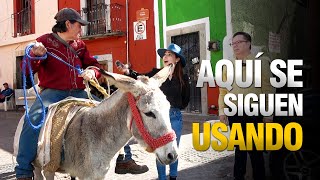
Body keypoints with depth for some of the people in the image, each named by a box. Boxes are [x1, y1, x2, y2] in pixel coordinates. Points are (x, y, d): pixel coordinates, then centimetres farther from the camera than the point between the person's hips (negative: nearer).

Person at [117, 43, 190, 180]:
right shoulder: (156, 73, -1)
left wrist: (178, 106, -1)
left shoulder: (183, 78, 0)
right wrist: (128, 71, -29)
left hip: (175, 116, 1)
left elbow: (186, 98, 10)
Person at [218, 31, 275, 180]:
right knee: (239, 147, 14)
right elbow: (223, 91, 12)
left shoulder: (262, 62, 0)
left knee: (255, 149, 5)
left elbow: (268, 89, -4)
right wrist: (222, 111, 6)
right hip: (234, 113, 3)